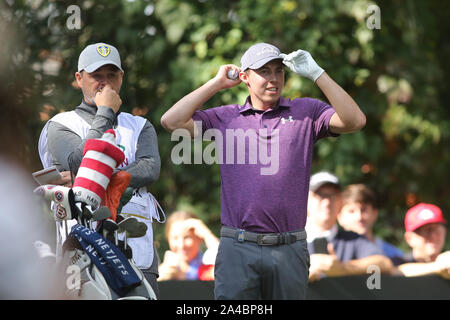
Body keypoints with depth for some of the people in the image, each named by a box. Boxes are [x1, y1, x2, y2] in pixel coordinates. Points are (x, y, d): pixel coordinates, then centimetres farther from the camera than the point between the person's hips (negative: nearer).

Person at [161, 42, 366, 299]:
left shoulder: (306, 112, 10)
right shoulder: (226, 117, 12)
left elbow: (354, 121, -4)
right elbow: (172, 121, 2)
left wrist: (317, 74, -6)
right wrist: (217, 83, 6)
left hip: (289, 250, 0)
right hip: (238, 249, 0)